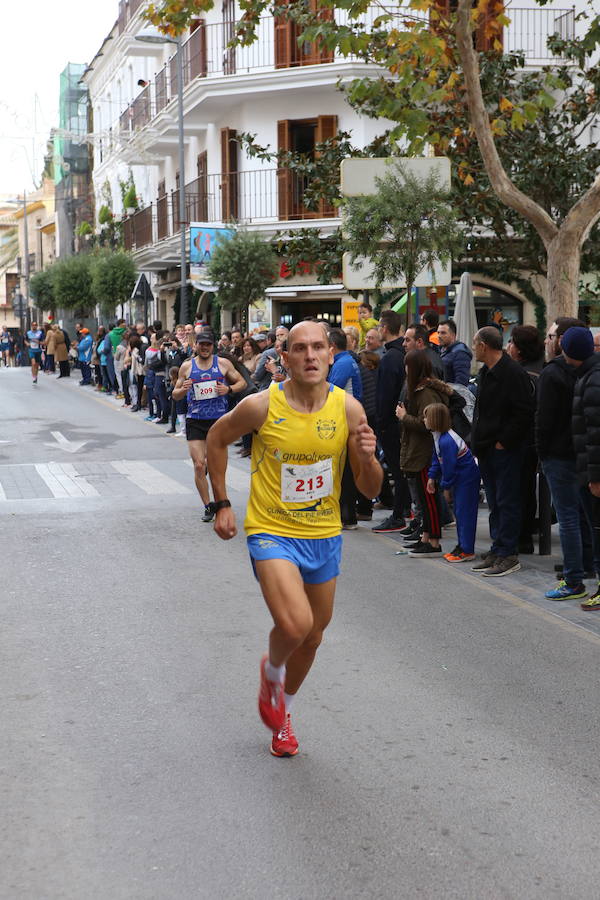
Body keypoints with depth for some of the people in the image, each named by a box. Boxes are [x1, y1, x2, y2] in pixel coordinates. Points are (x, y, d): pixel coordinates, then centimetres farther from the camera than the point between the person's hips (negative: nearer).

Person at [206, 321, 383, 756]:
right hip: (272, 533, -3)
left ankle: (282, 710, 44)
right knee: (295, 626, -24)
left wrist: (368, 458, -25)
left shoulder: (349, 408, -9)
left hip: (325, 536, 4)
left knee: (312, 638, 16)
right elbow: (217, 438, 6)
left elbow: (371, 490, -3)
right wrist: (222, 503, 3)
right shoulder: (261, 406, -15)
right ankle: (272, 670, 13)